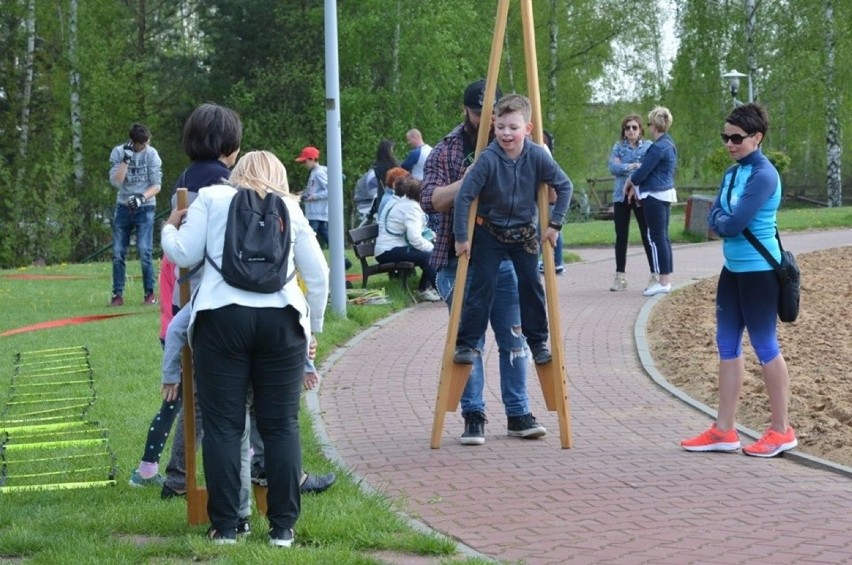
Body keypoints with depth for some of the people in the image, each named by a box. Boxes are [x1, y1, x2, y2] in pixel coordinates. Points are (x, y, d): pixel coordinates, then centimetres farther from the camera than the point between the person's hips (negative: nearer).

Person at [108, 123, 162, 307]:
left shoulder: (151, 154, -6)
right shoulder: (118, 152, -3)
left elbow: (156, 186, -6)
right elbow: (116, 181, -12)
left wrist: (142, 198, -22)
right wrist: (126, 159, -20)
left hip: (145, 208, -2)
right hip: (123, 207, 2)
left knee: (144, 251, -11)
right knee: (118, 252, 1)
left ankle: (150, 294, 0)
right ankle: (118, 295, 8)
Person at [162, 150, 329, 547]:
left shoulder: (211, 198, 11)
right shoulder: (290, 208, 17)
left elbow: (184, 255, 5)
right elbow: (318, 275, 16)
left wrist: (169, 227, 25)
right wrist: (314, 324, 28)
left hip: (222, 317, -1)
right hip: (281, 319, 2)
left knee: (223, 426, 2)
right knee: (281, 426, 5)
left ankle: (224, 527, 3)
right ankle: (282, 528, 5)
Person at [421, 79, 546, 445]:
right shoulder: (445, 151, 1)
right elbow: (431, 201, -10)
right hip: (460, 261, -2)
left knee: (513, 337, 3)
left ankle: (518, 414, 11)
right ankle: (473, 417, 6)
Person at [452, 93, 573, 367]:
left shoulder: (538, 156, -16)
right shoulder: (488, 159, -23)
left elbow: (565, 186, -4)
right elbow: (464, 196, -20)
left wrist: (555, 223, -8)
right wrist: (462, 237, -17)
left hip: (524, 233, 2)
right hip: (489, 232, -2)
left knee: (532, 287, 4)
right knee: (481, 288, -6)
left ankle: (538, 342, 18)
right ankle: (466, 344, 1)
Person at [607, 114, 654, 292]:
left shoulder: (648, 146, 3)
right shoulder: (618, 147, 8)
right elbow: (613, 167, -7)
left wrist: (625, 167, -16)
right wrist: (634, 166, -16)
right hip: (621, 195, 2)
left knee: (647, 235, -1)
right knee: (621, 236, 4)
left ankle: (655, 275, 4)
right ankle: (620, 276, 10)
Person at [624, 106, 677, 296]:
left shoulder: (658, 147, -18)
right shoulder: (669, 144, 13)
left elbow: (643, 172, -16)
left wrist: (630, 180, 4)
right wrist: (636, 186, 11)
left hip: (655, 197, -10)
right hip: (665, 195, 10)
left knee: (656, 238, -5)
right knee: (663, 237, 13)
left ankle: (663, 282, -4)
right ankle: (666, 280, 16)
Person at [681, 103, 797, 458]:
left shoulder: (763, 175, -17)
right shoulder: (732, 173, 10)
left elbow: (734, 224, -22)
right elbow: (714, 218, 7)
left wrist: (723, 223, -2)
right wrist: (725, 223, -13)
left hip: (758, 271, -9)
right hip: (733, 268, 9)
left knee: (765, 347, -1)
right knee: (727, 346, 10)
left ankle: (781, 431, 10)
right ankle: (724, 431, 16)